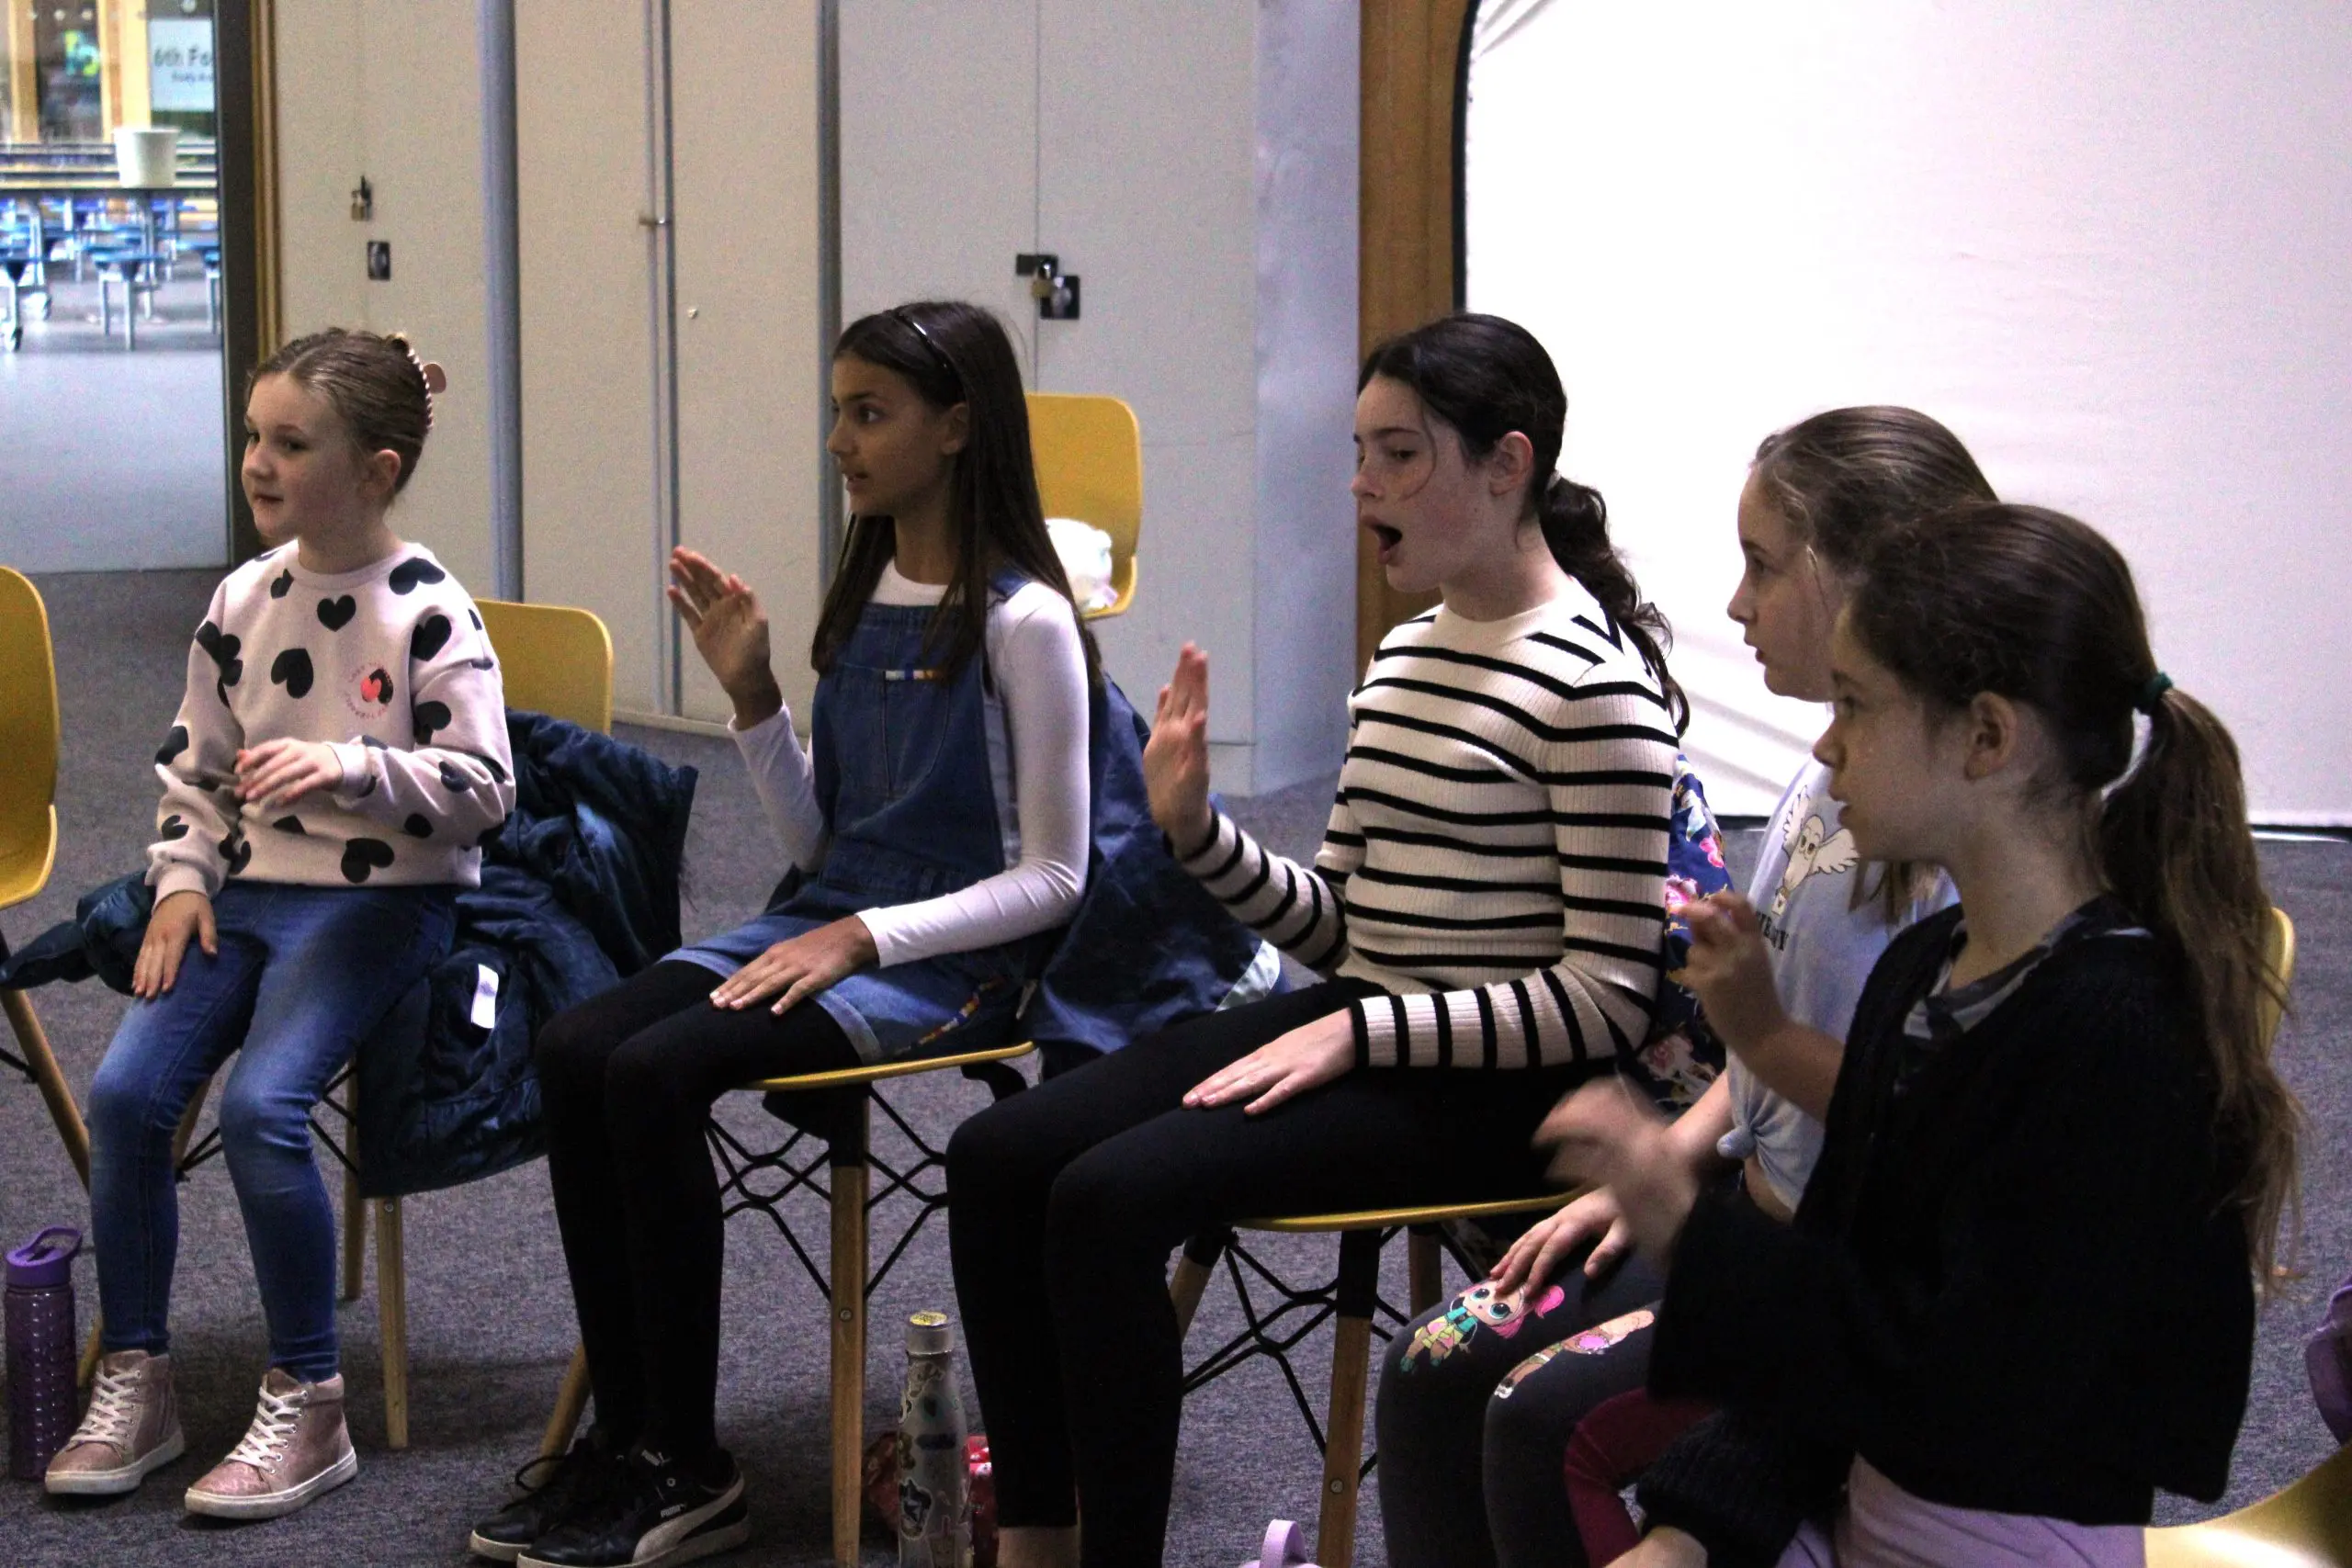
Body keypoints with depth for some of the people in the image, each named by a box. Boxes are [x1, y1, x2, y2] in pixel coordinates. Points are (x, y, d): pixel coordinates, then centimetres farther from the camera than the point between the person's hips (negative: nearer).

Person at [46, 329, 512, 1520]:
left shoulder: (428, 613, -9)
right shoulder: (243, 601, 8)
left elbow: (483, 789, -12)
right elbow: (194, 765, 18)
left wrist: (352, 767, -26)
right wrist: (182, 877, 3)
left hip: (380, 900, -6)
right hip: (244, 889, 6)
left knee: (261, 1101, -26)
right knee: (125, 1090, -13)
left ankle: (305, 1409, -11)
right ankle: (134, 1386, 3)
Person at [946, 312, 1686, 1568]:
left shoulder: (1592, 682, -13)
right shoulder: (1406, 655, 13)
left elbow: (1609, 999, -16)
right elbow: (1341, 927, 15)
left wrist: (1360, 1034, -19)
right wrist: (1196, 829, -1)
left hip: (1492, 1086, -9)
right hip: (1356, 1030, 9)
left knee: (1109, 1196, -25)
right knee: (995, 1157, -5)